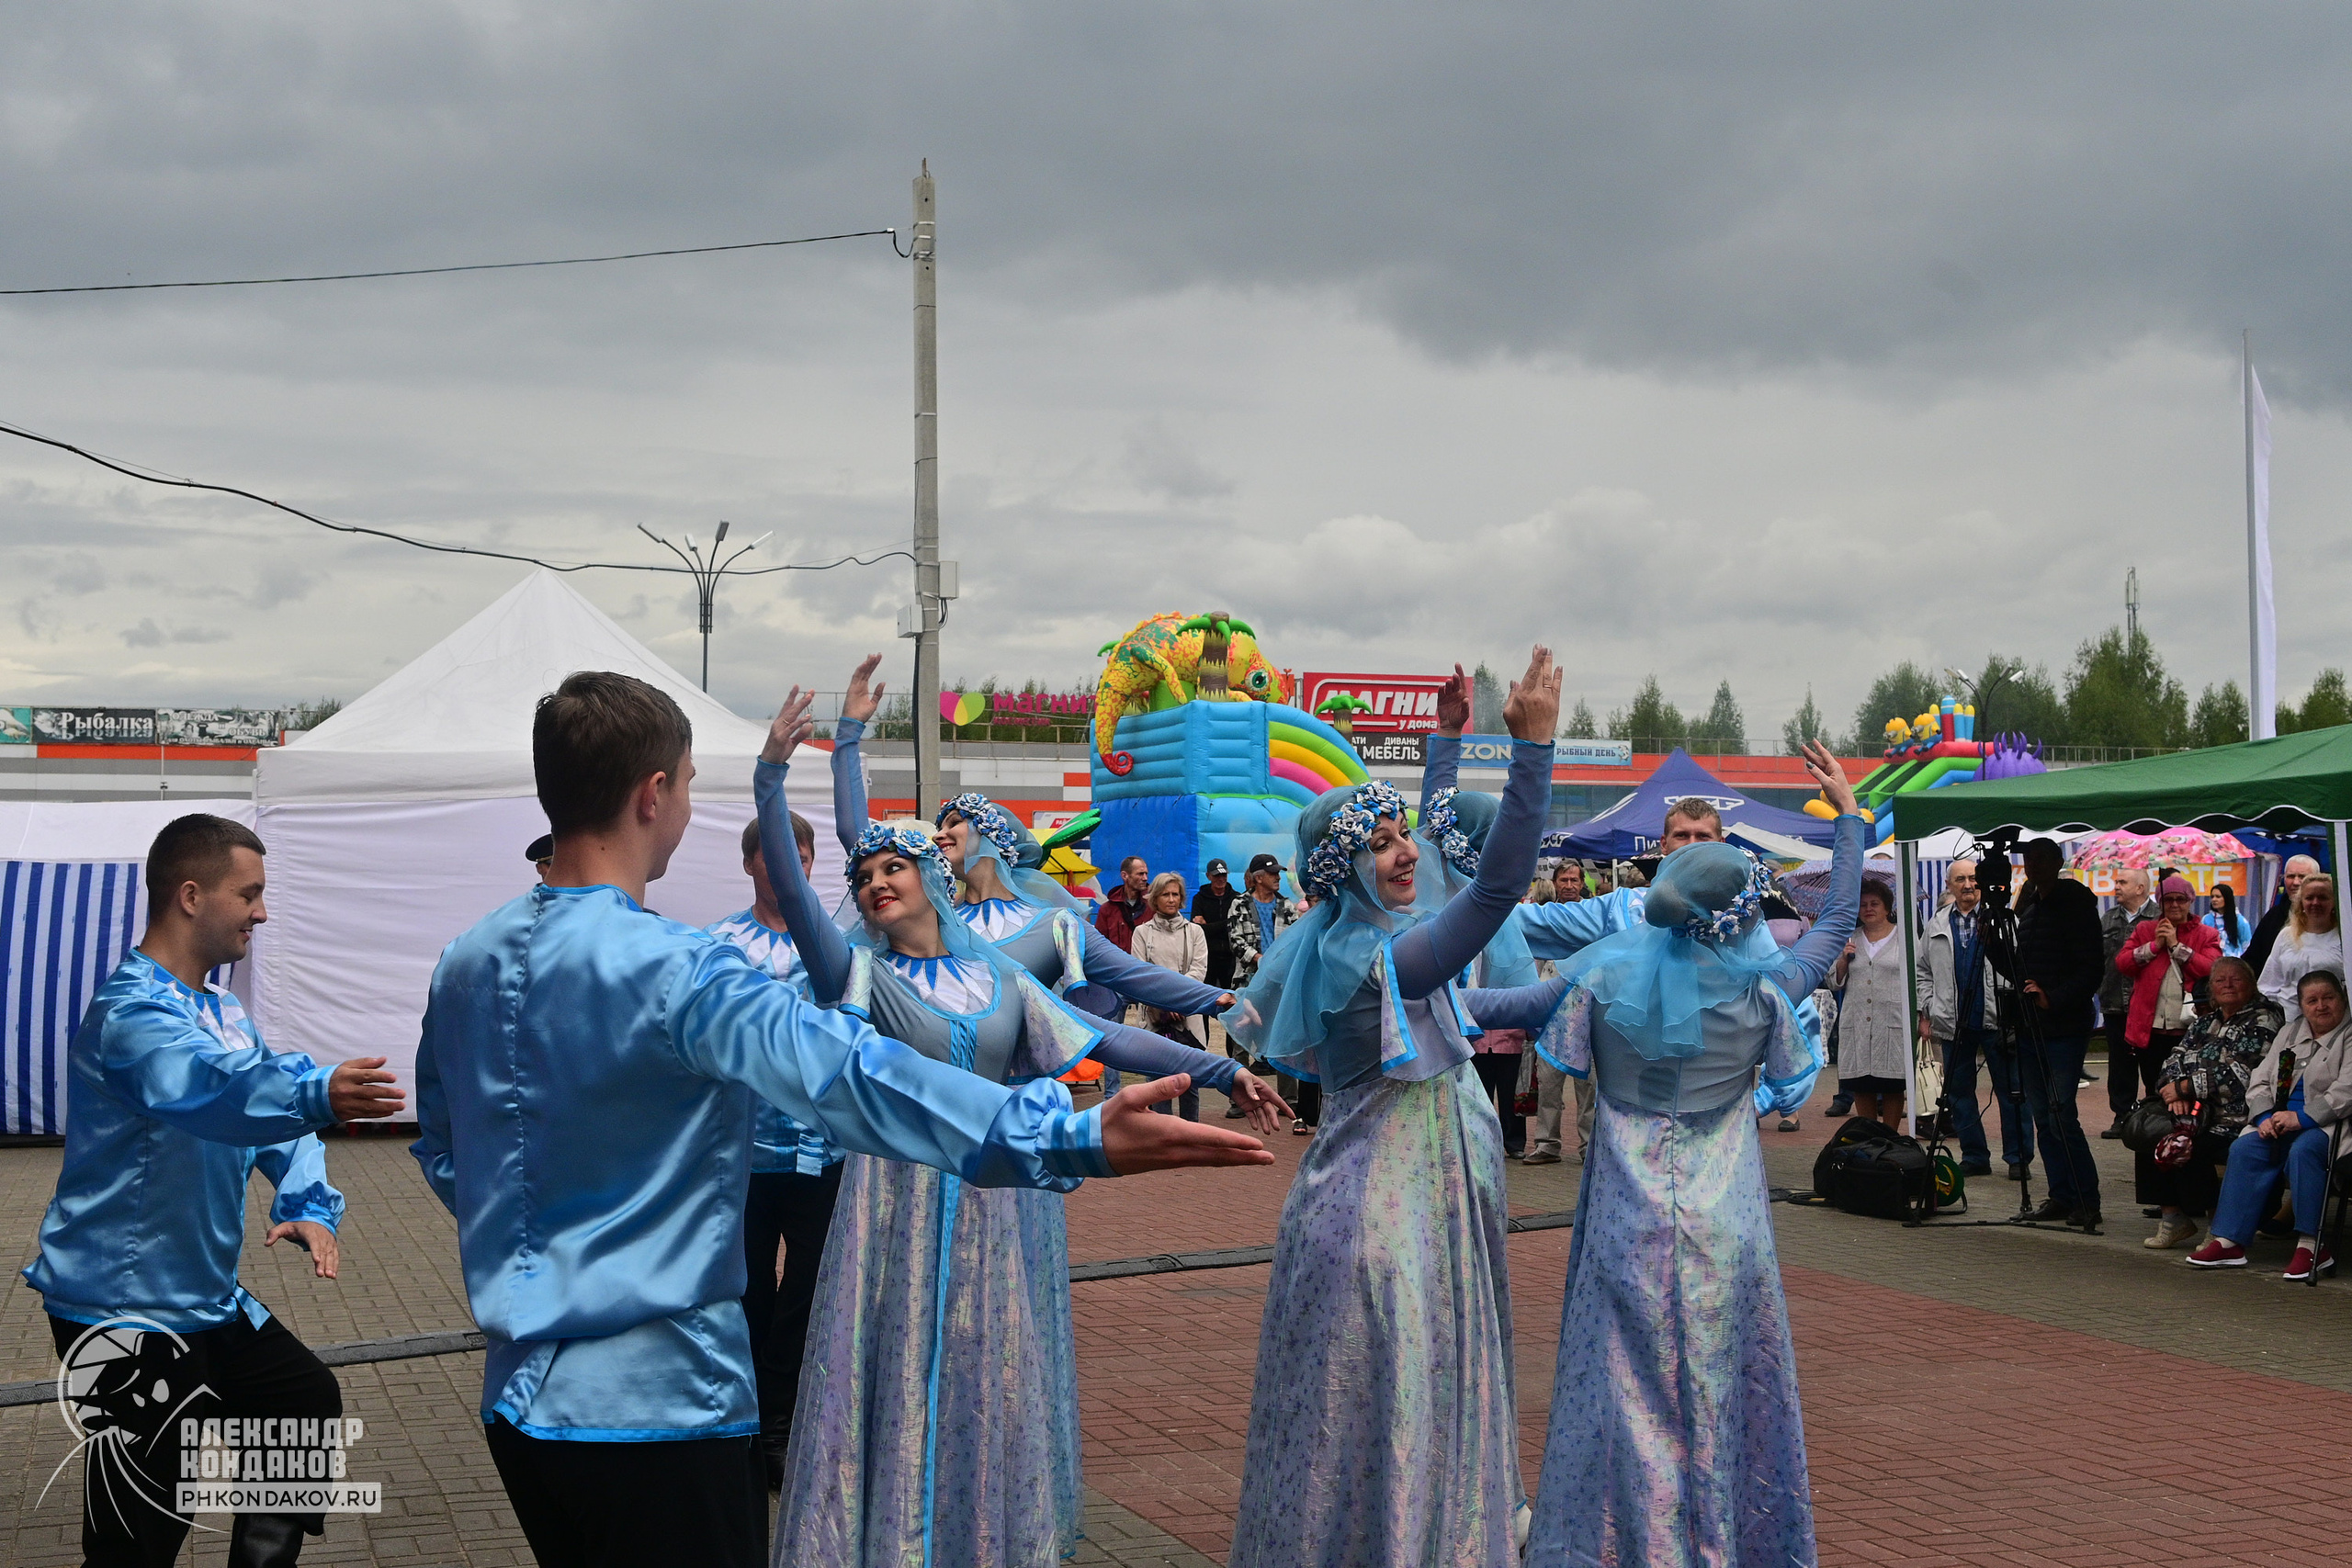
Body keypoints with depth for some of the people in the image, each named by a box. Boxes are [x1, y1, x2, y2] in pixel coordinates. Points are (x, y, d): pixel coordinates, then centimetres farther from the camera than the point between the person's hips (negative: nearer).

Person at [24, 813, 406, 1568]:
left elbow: (267, 1108, 6)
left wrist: (310, 1206, -14)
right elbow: (204, 1085, -42)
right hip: (123, 1310, -9)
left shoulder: (223, 1012, 11)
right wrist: (315, 1093, -60)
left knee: (309, 1404, 22)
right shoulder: (133, 1010, -21)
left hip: (207, 1299, 10)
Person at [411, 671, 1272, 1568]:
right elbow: (853, 1079, -35)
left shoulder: (466, 964, 3)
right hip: (654, 1401, -8)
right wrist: (1074, 1139, -42)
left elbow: (441, 1152, 17)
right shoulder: (670, 970, -21)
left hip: (517, 1394, 8)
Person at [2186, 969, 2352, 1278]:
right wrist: (2265, 1117, -4)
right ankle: (2229, 1241, -23)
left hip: (2327, 1125, -6)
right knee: (2244, 1149, -19)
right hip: (2280, 1123, 6)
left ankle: (2311, 1246, -32)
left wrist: (2301, 1118, -22)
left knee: (2303, 1150, -35)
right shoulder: (2290, 1033, 21)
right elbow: (2259, 1081, 16)